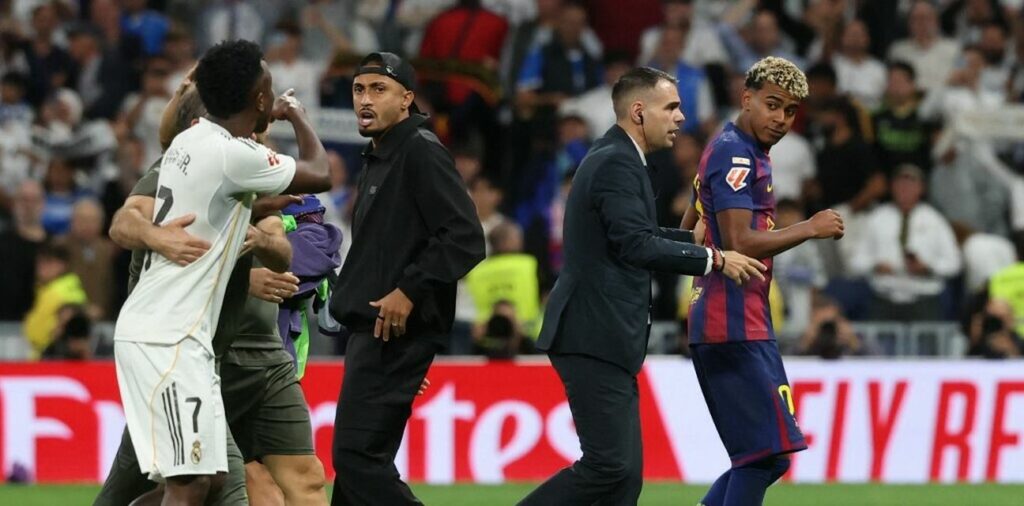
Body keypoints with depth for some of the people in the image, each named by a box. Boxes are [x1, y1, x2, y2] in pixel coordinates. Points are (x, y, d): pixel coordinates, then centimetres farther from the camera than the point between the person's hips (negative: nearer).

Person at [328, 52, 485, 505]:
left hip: (393, 332, -10)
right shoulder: (377, 159, 19)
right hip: (369, 331, 10)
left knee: (357, 455, -16)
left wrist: (410, 290, -21)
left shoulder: (421, 152, -11)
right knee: (358, 460, 12)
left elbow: (465, 238, -20)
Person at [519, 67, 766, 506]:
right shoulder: (616, 163, -13)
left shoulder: (615, 159, 19)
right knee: (607, 465, -13)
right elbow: (636, 245, -21)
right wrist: (713, 260, -14)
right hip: (594, 338, -11)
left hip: (604, 340, 11)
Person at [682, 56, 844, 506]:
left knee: (765, 457, 10)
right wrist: (809, 229, -13)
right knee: (765, 451, -13)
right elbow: (739, 244, -21)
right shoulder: (735, 155, -11)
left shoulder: (732, 152, 20)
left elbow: (689, 234, 30)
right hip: (735, 328, -10)